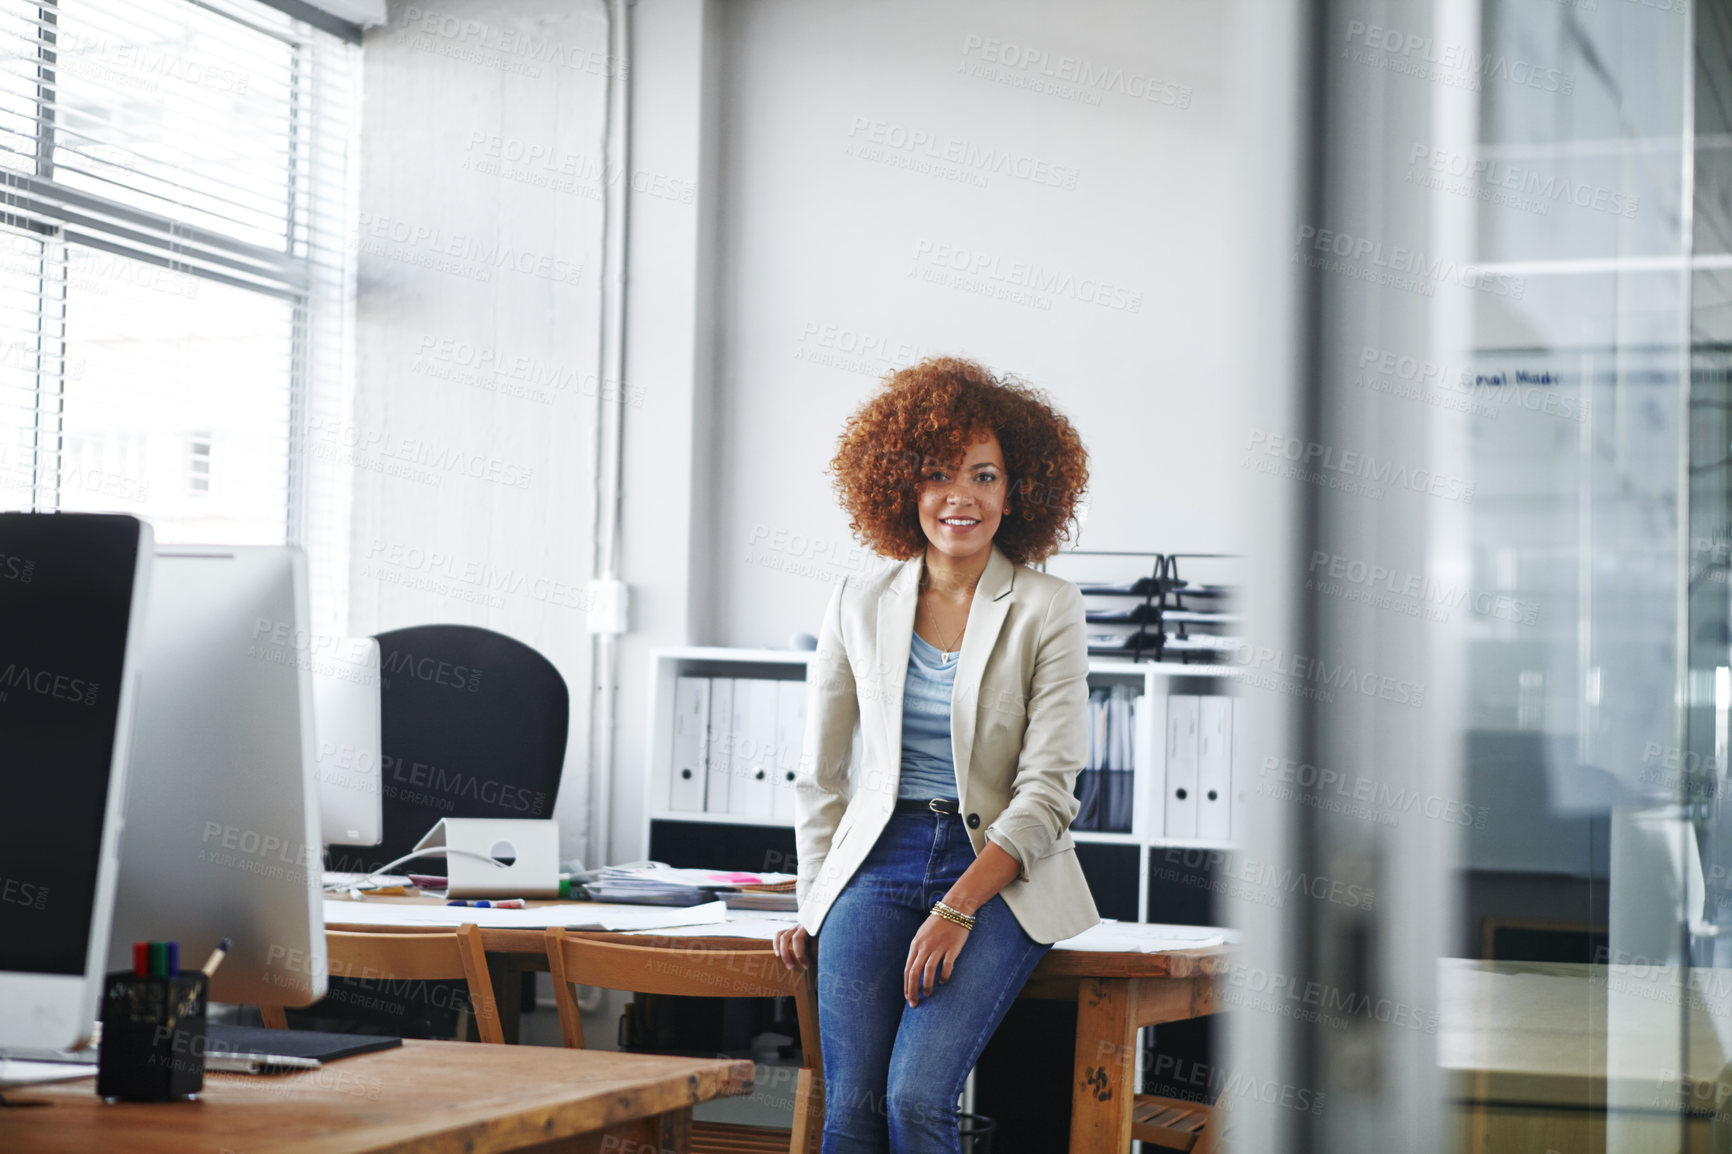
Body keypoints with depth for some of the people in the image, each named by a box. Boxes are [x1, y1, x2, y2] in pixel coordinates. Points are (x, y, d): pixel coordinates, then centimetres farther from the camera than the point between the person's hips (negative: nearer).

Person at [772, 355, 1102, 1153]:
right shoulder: (860, 606, 9)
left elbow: (1047, 789, -5)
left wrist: (957, 909, -15)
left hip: (1001, 875, -2)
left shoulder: (1048, 610, 0)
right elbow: (820, 773, 16)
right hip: (880, 861, 2)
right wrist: (814, 902, 6)